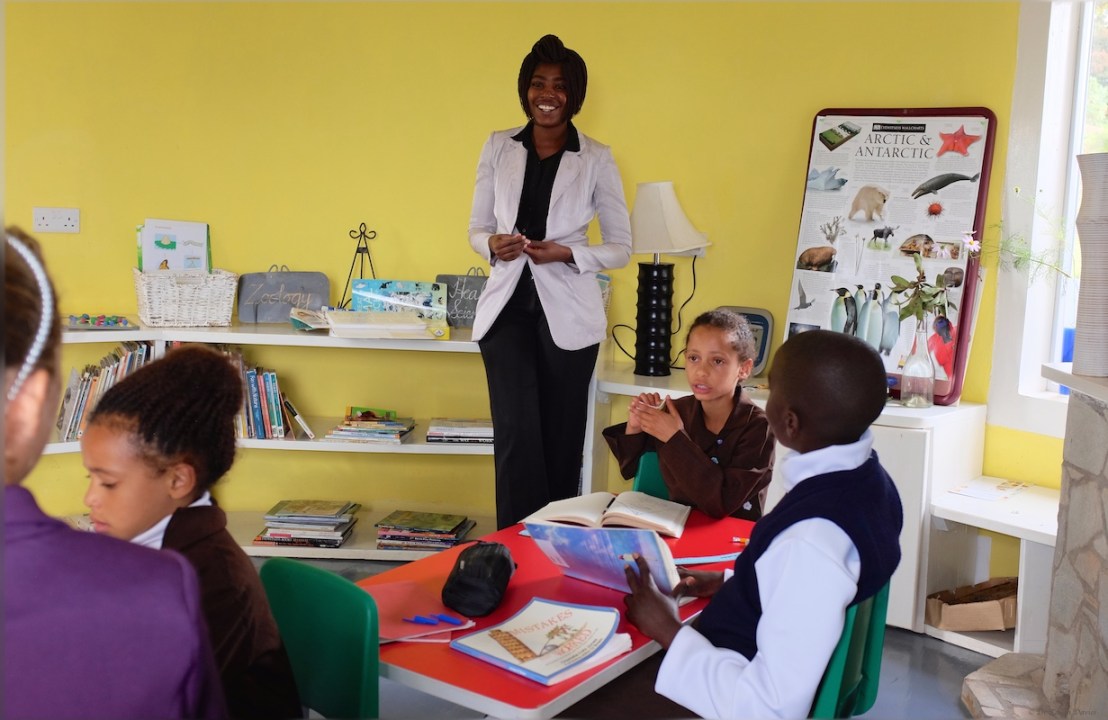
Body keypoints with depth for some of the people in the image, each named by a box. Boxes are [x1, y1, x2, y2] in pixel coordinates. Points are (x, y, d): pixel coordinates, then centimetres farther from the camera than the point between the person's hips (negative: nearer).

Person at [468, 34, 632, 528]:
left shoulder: (596, 159, -1)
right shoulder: (498, 147, 5)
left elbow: (621, 248, 1)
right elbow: (477, 228, 10)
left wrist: (567, 254, -16)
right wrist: (492, 245, -13)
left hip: (567, 314, -1)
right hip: (508, 307, 1)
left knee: (560, 436, 8)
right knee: (515, 432, -8)